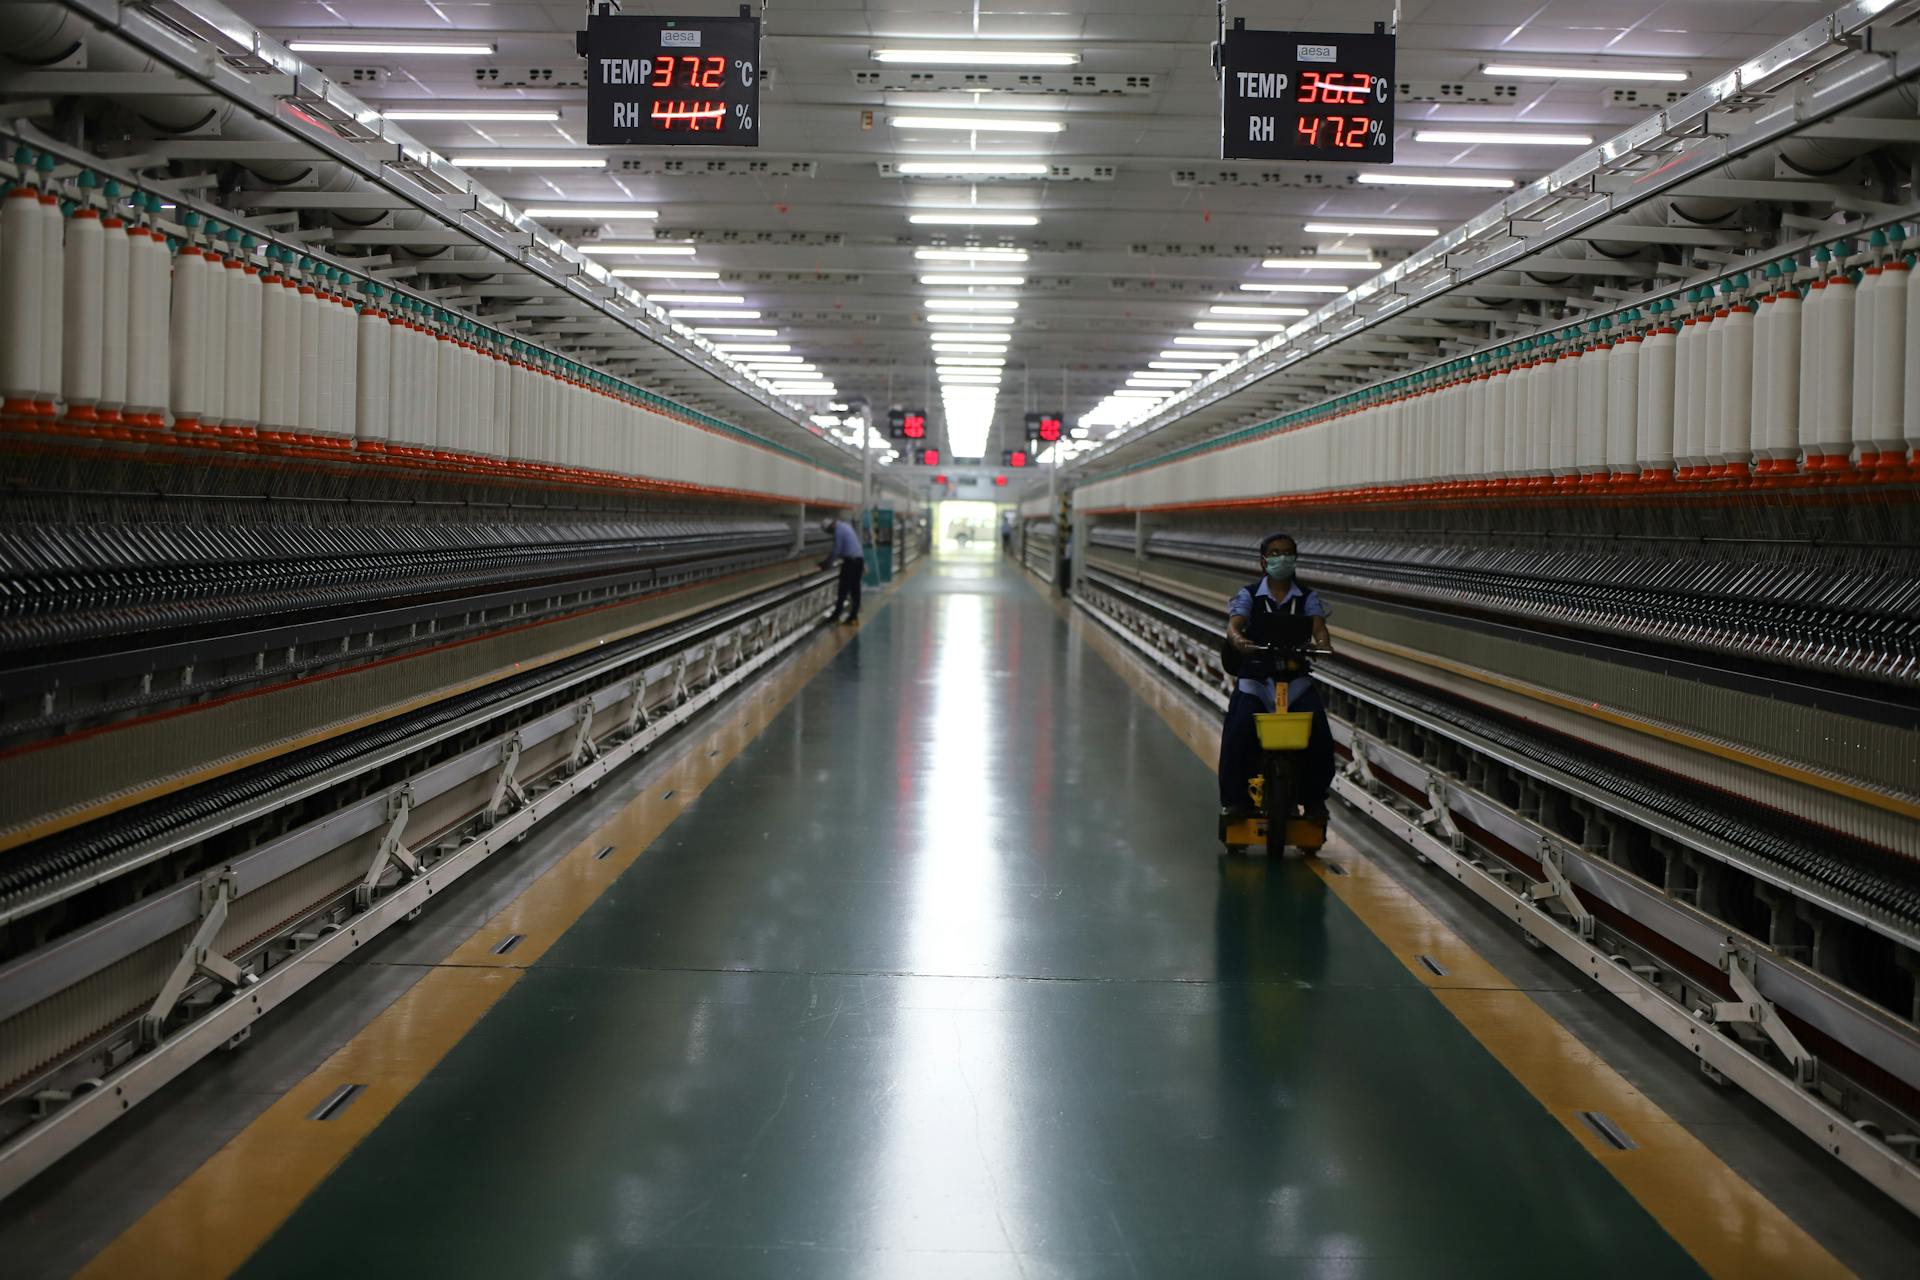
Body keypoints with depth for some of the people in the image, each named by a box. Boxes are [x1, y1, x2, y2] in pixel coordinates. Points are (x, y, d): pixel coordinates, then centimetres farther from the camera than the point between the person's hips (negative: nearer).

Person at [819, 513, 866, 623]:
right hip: (859, 558, 9)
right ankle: (854, 615, 7)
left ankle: (836, 615, -1)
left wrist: (827, 563, -1)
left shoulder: (838, 530, -11)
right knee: (855, 588, 8)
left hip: (850, 560, -9)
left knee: (844, 588, -4)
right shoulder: (845, 526, 19)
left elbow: (837, 550, -11)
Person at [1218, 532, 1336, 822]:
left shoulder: (1308, 597, 9)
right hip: (1256, 677, -1)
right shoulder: (1249, 595, 5)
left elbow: (1318, 626, -8)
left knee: (1318, 733, -20)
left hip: (1297, 679, 1)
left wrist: (1322, 644, -33)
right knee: (1240, 731, -25)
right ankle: (1236, 798, -11)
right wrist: (1238, 640, -37)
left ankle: (1313, 798, -3)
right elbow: (1233, 624, -12)